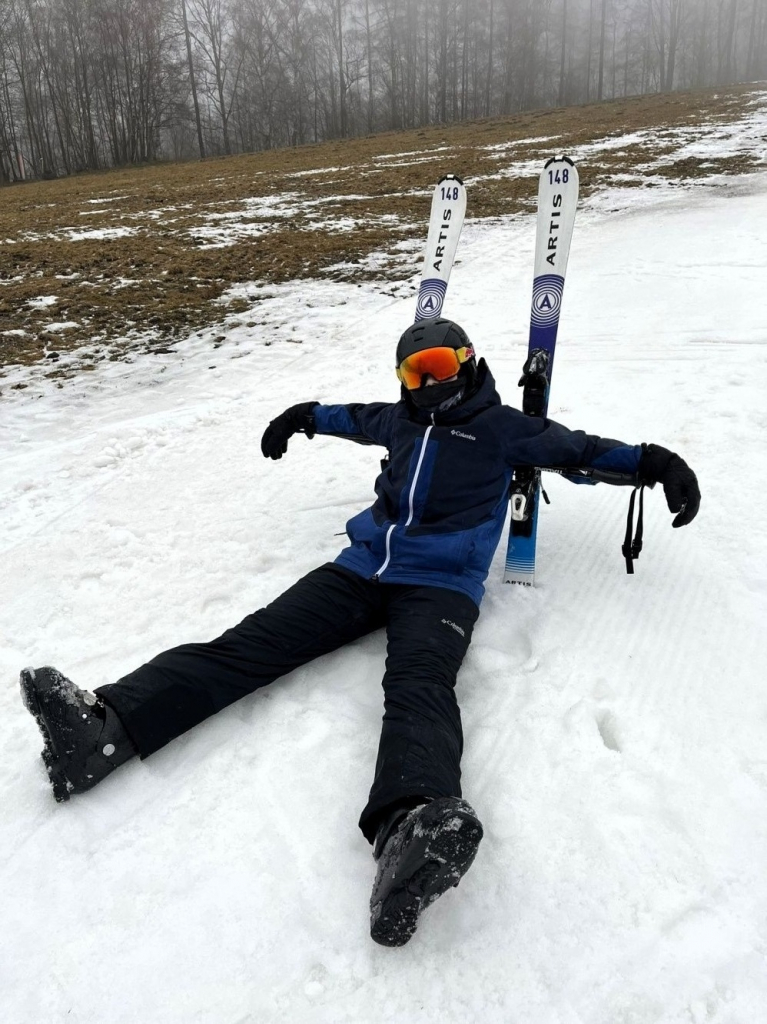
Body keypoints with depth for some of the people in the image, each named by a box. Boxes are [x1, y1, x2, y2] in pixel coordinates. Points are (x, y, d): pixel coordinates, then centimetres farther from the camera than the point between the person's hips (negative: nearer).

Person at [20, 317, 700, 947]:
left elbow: (576, 448, 13)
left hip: (440, 585, -5)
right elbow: (355, 418, 45)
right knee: (253, 641, -16)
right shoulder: (400, 419, 24)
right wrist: (307, 417, 55)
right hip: (364, 567, 5)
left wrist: (653, 462, 1)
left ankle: (416, 824, -66)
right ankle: (105, 727, -29)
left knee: (419, 684, -36)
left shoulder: (502, 426, 12)